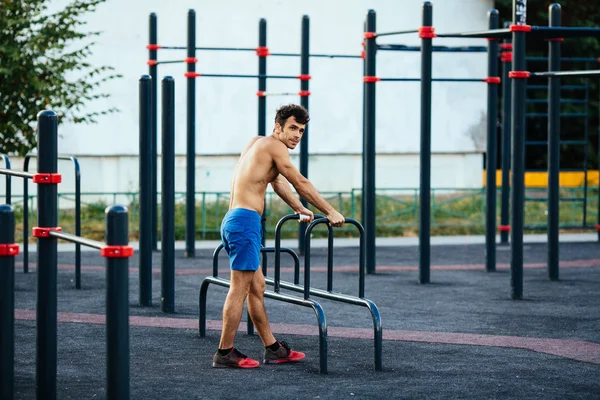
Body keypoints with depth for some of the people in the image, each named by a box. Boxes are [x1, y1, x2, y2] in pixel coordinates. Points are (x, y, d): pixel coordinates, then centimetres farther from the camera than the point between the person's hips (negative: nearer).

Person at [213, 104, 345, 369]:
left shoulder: (258, 143, 23)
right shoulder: (275, 146, -5)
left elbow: (279, 181, 36)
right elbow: (301, 184, -4)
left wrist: (299, 209, 45)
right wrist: (330, 212, 3)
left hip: (233, 220, 10)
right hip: (245, 220, -10)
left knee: (257, 287, 13)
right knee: (240, 288, -9)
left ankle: (272, 349, 19)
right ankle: (224, 354, -8)